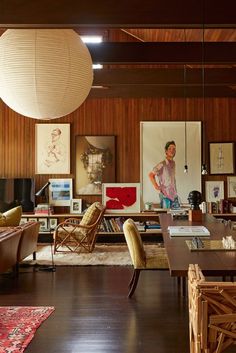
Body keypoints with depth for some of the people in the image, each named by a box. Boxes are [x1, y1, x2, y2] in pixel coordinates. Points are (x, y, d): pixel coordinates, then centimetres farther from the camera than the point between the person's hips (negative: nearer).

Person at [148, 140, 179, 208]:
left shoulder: (173, 163, 9)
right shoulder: (162, 164, -14)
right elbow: (151, 175, -15)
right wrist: (156, 186, -13)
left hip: (174, 195, 7)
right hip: (165, 195, -7)